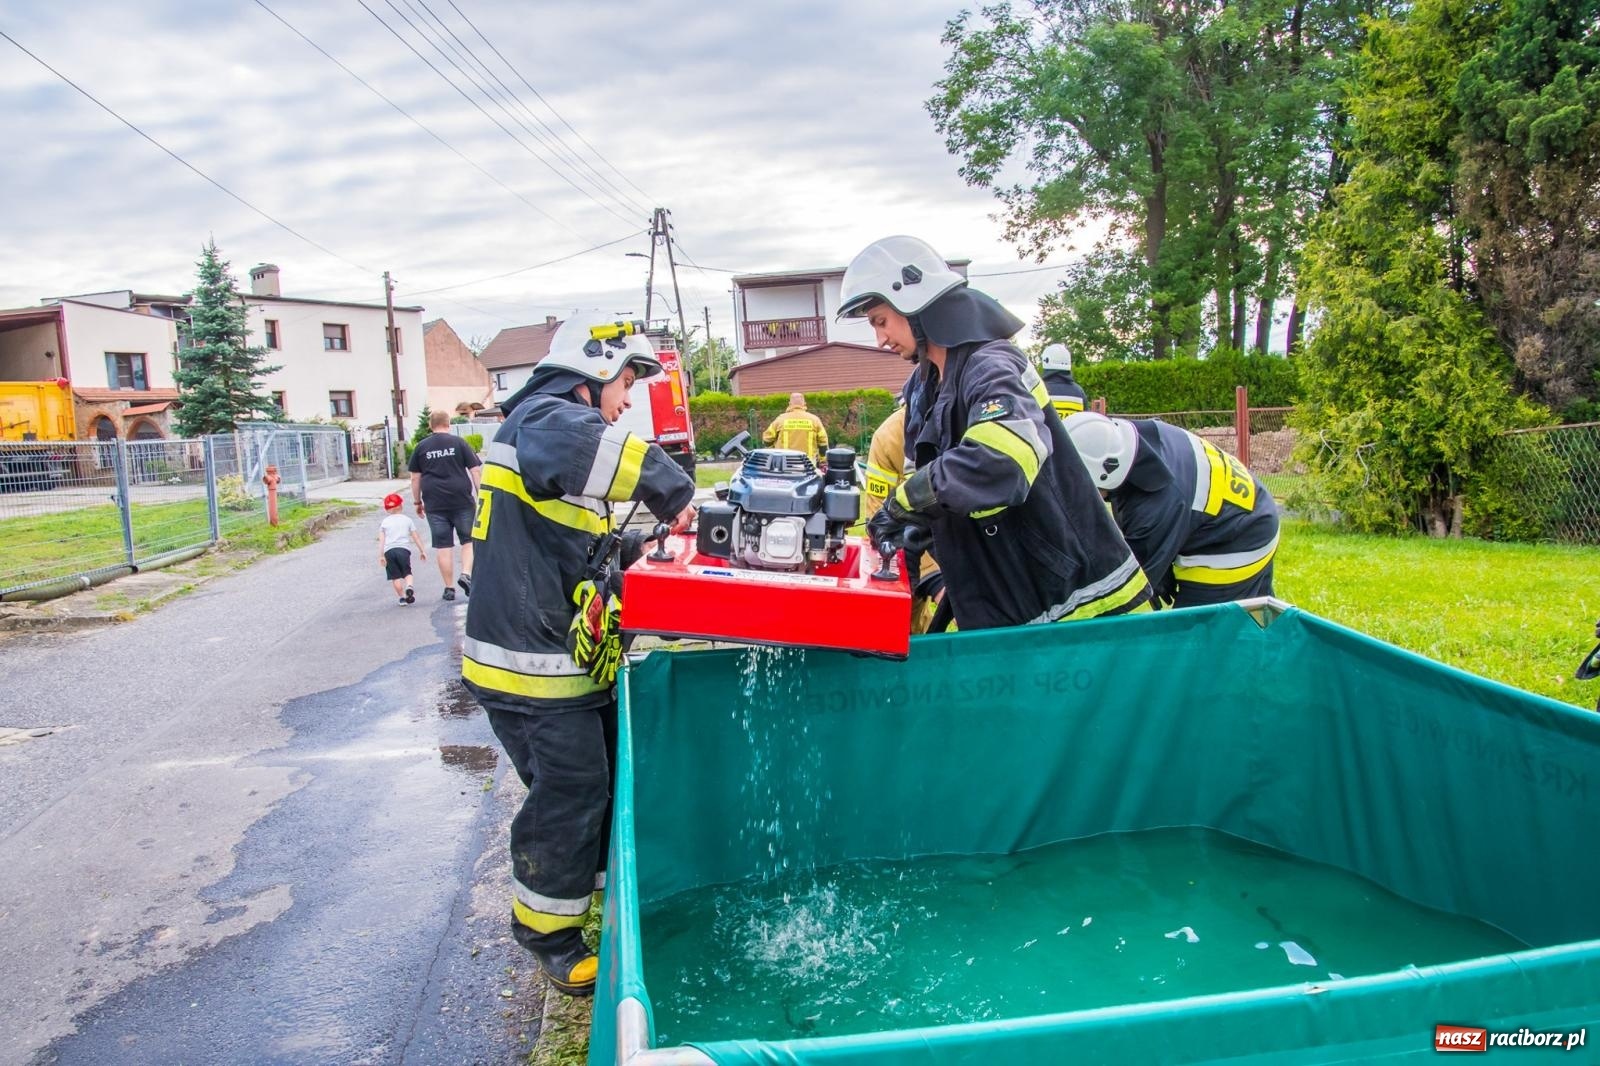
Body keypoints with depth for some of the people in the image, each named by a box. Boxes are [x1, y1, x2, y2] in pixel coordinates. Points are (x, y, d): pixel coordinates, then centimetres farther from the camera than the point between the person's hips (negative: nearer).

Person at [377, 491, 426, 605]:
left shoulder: (384, 522, 11)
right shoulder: (407, 519, 11)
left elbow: (381, 540, 3)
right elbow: (415, 537, 13)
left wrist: (380, 555, 1)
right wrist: (422, 551, 20)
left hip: (389, 551, 0)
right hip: (403, 549, 0)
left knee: (395, 576, 5)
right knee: (407, 572, 10)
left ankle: (402, 597, 3)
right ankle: (409, 586, -19)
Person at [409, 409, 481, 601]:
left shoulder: (421, 447, 6)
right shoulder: (459, 442, 1)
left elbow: (415, 478, 7)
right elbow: (475, 471, -3)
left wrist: (417, 502, 16)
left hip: (435, 504, 1)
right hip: (462, 502, -1)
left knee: (443, 546, 5)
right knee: (468, 540, 11)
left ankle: (449, 588, 8)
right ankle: (466, 574, -8)